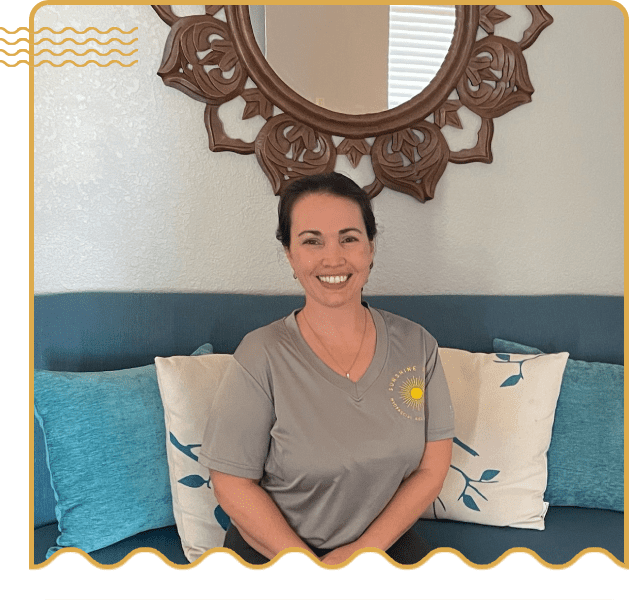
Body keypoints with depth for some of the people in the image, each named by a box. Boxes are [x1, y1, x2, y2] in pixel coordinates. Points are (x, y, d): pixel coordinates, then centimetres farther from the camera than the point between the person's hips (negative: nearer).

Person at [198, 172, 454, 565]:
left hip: (385, 540, 3)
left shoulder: (417, 345, -5)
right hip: (275, 551, -3)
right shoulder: (262, 355, -14)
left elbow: (432, 467, -2)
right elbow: (233, 485, -10)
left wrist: (366, 548, -11)